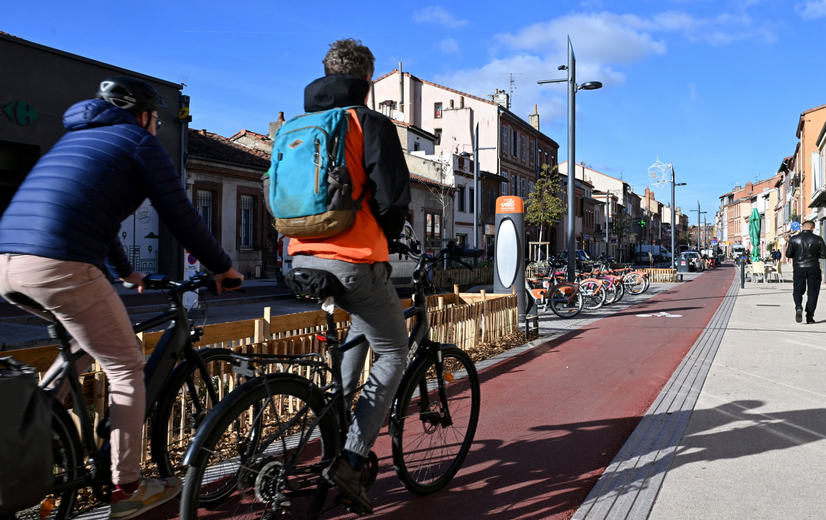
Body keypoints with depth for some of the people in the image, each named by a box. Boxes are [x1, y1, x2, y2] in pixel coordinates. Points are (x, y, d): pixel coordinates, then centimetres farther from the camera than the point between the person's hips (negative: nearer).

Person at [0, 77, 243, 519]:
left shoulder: (74, 137, 31)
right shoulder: (139, 141, 8)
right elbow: (181, 217, 4)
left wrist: (125, 273, 47)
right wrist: (222, 268, 16)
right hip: (60, 264, -9)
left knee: (92, 338, 30)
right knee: (126, 367, 4)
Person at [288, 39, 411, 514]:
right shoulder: (372, 123, -4)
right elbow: (393, 196, -11)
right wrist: (388, 236, 8)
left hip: (302, 258, 7)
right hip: (355, 260, -7)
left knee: (361, 327, 30)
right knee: (393, 352, 9)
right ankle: (350, 459, -2)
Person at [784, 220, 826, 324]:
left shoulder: (794, 239, 0)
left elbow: (788, 254, 1)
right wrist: (814, 254, 16)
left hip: (799, 268, 1)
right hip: (813, 268, -1)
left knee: (798, 290, 9)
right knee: (812, 292, 6)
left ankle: (798, 307, -20)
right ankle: (810, 316, 5)